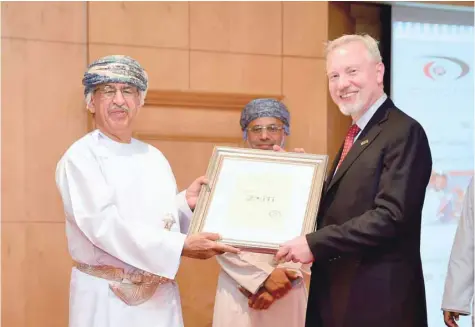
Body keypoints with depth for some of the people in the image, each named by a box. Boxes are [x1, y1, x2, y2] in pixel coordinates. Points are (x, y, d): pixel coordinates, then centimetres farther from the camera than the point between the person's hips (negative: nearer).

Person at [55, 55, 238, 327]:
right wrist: (181, 245, -25)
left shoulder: (154, 157, 10)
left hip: (162, 296, 6)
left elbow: (166, 218, 13)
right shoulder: (80, 157, -9)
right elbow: (104, 224, -20)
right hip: (107, 299, -5)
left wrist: (187, 202, -8)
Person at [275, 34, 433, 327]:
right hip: (339, 293, 9)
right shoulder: (357, 135, 17)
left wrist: (314, 244, -22)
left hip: (378, 298, -9)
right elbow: (344, 209, 13)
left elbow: (390, 216, -22)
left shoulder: (404, 132, -13)